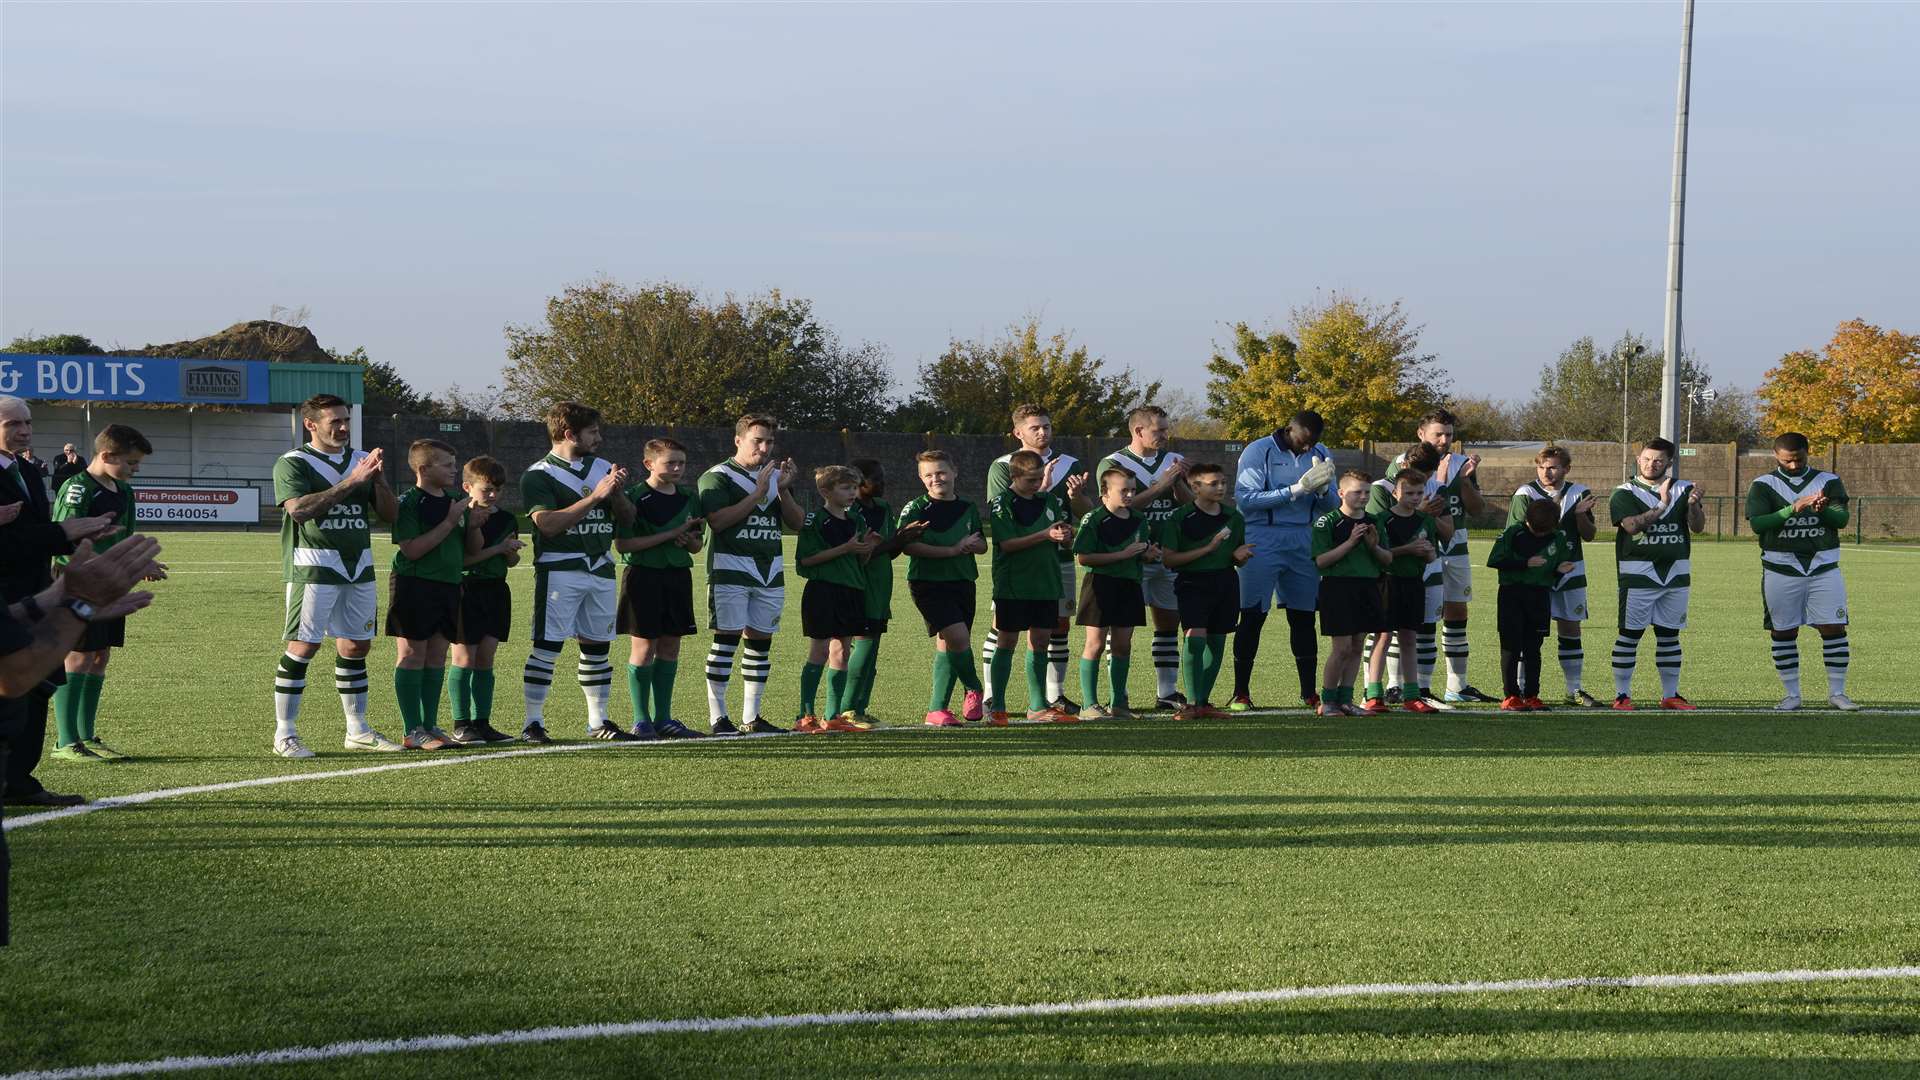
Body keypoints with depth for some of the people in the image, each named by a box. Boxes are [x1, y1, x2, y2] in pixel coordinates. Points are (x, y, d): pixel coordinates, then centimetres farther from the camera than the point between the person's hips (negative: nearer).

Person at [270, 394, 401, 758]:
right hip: (313, 566, -6)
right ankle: (284, 735, -5)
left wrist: (378, 479, -6)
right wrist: (350, 482, -22)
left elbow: (390, 513, 13)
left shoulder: (361, 460, 16)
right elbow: (298, 509, -20)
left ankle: (357, 731, 19)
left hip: (359, 566, 6)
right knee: (303, 646, -9)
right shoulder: (293, 464, -3)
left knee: (356, 646, 9)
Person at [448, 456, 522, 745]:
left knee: (486, 659, 7)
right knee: (465, 658, -4)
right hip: (467, 589, -6)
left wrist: (511, 551, -4)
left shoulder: (506, 518, 10)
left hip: (496, 591, 6)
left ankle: (482, 723, 10)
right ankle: (461, 725, 0)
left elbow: (512, 561, 17)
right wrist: (498, 549, -20)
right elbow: (462, 559, -17)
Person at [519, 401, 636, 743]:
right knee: (547, 646, -9)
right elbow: (548, 523, -18)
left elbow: (628, 519, 15)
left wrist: (617, 493, -7)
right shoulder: (538, 475, -5)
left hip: (601, 569, 6)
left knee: (597, 647, 10)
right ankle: (533, 723, -6)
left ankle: (598, 721, 18)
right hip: (559, 570, -6)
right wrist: (595, 496, -19)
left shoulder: (602, 468, 14)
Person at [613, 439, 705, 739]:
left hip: (678, 576, 6)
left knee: (670, 647, 7)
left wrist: (689, 540, -8)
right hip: (644, 576, -6)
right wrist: (671, 534, -18)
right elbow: (622, 544, -16)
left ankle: (663, 718, 14)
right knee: (643, 648, -3)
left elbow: (696, 546, 18)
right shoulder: (635, 497, -9)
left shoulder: (689, 497, 10)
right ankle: (641, 720, 2)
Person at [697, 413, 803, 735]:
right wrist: (757, 494, -17)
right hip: (730, 568, -6)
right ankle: (717, 717, -7)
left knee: (760, 642, 6)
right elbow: (717, 520, -17)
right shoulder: (718, 476, -2)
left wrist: (783, 490, -6)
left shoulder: (776, 476, 17)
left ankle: (752, 717, 12)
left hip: (770, 571, 6)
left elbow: (797, 522, 10)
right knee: (727, 639, -9)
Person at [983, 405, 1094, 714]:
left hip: (1059, 558, 3)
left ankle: (1055, 696, 14)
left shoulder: (1071, 465, 9)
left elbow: (1087, 512, 2)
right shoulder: (1002, 467, 0)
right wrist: (1041, 487, -25)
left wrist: (1077, 495, -22)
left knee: (1060, 627, 5)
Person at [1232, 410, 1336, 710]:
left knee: (1303, 617, 6)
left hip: (1303, 543, 5)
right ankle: (1241, 693, 0)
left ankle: (1309, 693, 12)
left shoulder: (1320, 455, 9)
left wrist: (1322, 489, -14)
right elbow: (1245, 499, -16)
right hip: (1262, 541, -5)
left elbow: (1329, 506, 10)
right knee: (1252, 617, -4)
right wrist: (1296, 490, -21)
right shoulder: (1259, 452, -7)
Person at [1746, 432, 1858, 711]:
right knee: (1783, 632, 3)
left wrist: (1822, 510, -29)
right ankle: (1792, 694, 12)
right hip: (1781, 569, -1)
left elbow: (1842, 519, -6)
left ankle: (1837, 692, 6)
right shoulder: (1764, 485, 1)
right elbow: (1757, 523, -12)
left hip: (1824, 567, 1)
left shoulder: (1828, 481, 6)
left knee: (1834, 628, -3)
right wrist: (1793, 509, -24)